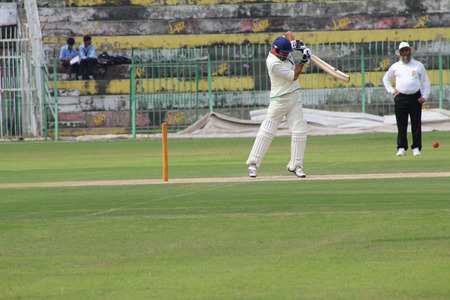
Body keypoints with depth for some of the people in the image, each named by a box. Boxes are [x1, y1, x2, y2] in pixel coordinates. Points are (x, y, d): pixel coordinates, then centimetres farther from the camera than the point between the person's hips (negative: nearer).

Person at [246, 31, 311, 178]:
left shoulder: (283, 51, 3)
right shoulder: (274, 63, -21)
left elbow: (289, 33, 19)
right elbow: (293, 76, -16)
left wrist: (294, 43, 0)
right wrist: (303, 61, -11)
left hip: (295, 98, 7)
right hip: (279, 101, -7)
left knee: (299, 132, 0)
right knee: (267, 131, -3)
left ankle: (295, 165, 6)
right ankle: (253, 163, 6)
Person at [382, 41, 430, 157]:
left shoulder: (418, 65, 10)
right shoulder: (395, 67, 11)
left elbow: (425, 81, 13)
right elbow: (385, 79, 24)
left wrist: (424, 96, 2)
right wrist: (391, 90, 10)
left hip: (415, 98, 0)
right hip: (401, 98, 0)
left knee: (416, 124, -2)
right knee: (401, 125, -3)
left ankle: (416, 148, 2)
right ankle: (401, 148, 0)